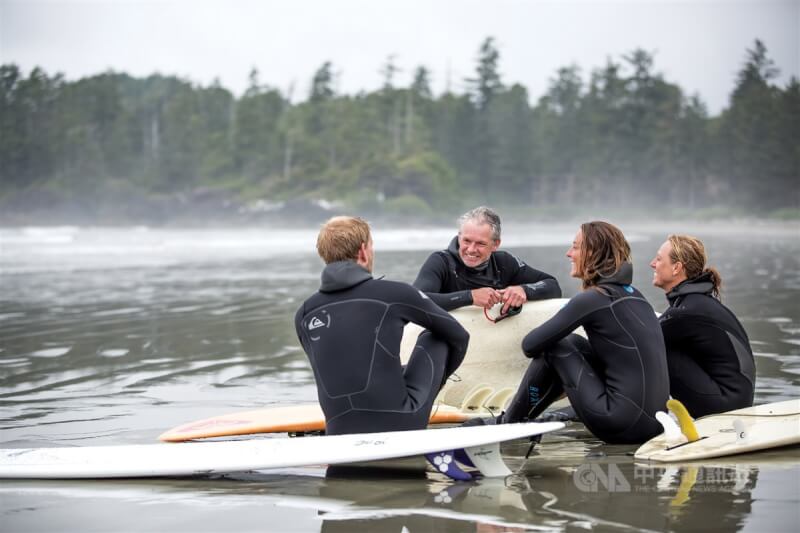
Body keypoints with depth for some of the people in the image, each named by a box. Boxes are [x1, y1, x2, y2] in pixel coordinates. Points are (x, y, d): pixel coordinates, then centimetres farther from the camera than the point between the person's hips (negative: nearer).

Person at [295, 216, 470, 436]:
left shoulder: (304, 315, 7)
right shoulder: (394, 293, -2)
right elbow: (458, 335, 13)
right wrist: (436, 378, 34)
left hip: (339, 435, 6)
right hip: (400, 425, -5)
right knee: (435, 338, 19)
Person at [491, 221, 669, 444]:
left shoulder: (594, 298, -10)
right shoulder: (631, 294, 13)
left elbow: (530, 345, -6)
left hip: (623, 426, -8)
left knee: (557, 347, 4)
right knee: (574, 344, 20)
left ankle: (508, 424, 18)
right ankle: (521, 418, 28)